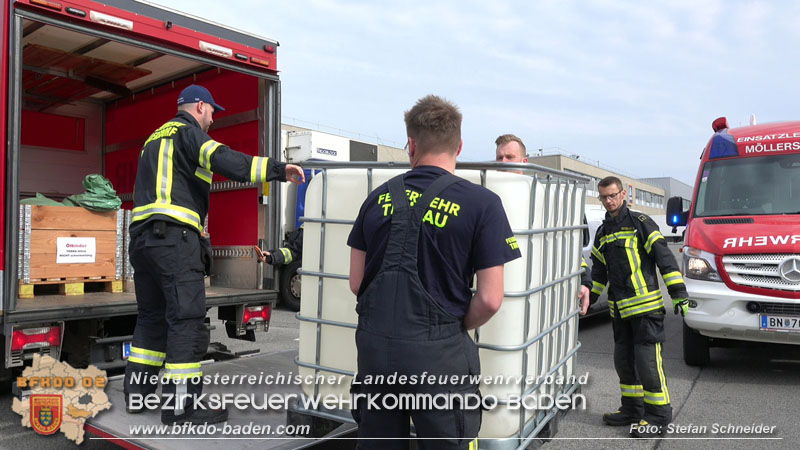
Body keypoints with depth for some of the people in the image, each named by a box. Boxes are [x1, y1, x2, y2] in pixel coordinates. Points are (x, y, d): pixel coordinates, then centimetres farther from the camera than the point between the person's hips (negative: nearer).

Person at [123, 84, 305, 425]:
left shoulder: (156, 138, 28)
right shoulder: (188, 131, -1)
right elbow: (225, 161, -19)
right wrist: (279, 169, -22)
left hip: (142, 236, 10)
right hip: (174, 235, -10)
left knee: (152, 316, 17)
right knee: (186, 318, -7)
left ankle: (137, 394, 25)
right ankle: (180, 406, -4)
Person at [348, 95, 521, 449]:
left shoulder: (378, 199, 4)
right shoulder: (481, 203, -8)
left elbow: (356, 283, 7)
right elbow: (490, 300, -11)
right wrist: (458, 328, 8)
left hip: (374, 346, 4)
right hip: (437, 352, -4)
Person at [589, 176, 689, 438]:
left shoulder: (640, 223, -5)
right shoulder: (602, 233, 16)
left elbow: (664, 258, -9)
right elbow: (598, 271, 23)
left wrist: (679, 293, -13)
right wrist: (589, 297, 18)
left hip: (646, 307, -7)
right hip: (619, 310, 7)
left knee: (647, 361, -6)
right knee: (623, 360, 13)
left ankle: (658, 415, 7)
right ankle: (633, 409, 27)